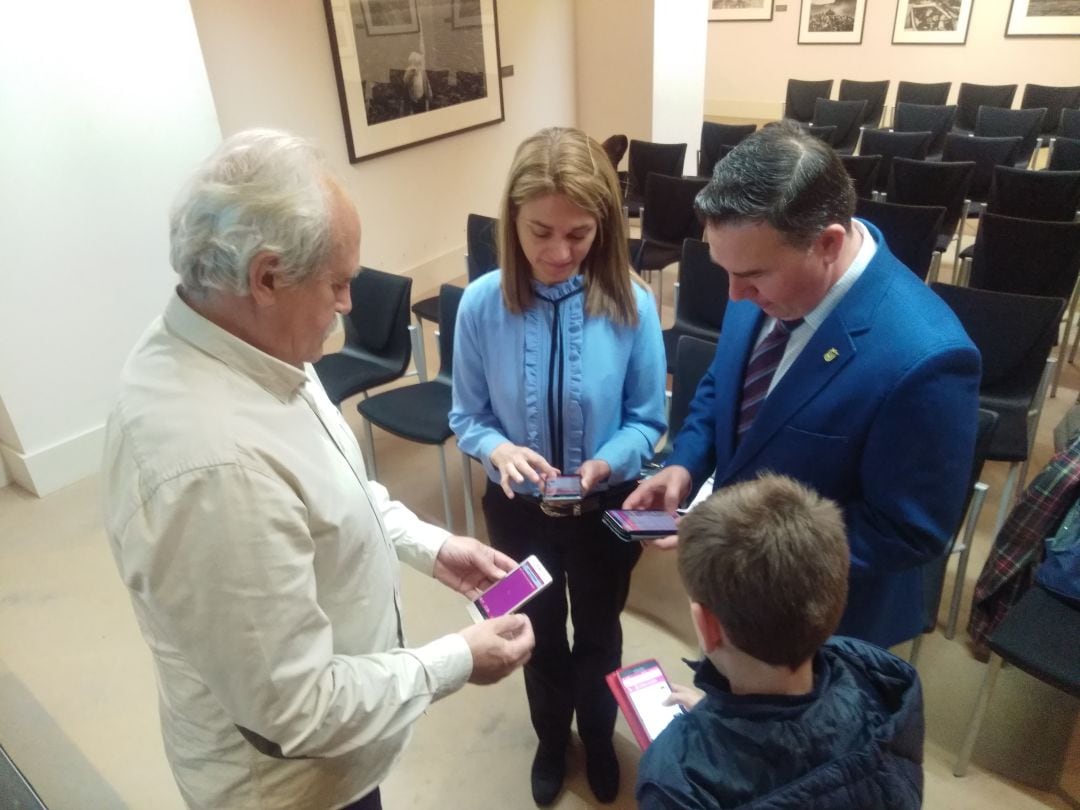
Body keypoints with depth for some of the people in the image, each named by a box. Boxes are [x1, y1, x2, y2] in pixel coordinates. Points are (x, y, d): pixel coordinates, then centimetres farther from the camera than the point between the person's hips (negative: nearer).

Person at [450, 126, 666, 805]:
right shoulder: (482, 304, -20)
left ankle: (598, 737, 59)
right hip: (518, 507, 1)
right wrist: (499, 449, -31)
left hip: (607, 507, 0)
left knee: (598, 632, 26)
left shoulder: (632, 304, -21)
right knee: (540, 634, 26)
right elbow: (467, 417, -11)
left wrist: (605, 464, -30)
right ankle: (552, 738, 59)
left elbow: (647, 422, -12)